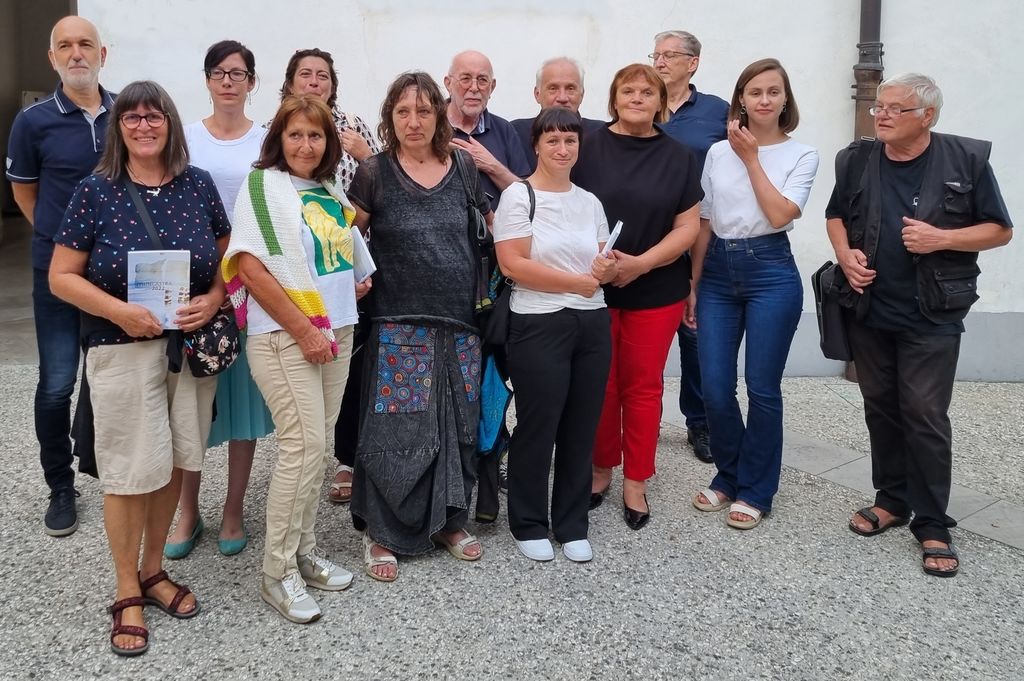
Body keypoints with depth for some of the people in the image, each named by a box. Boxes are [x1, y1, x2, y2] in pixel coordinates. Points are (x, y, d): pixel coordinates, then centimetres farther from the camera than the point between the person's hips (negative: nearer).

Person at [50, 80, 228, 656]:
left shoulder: (199, 185, 3)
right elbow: (62, 276, -3)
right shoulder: (96, 192, -4)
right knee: (131, 469, 3)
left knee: (174, 461, 12)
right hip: (124, 350, -3)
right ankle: (128, 592, 20)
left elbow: (228, 256, 10)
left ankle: (154, 570, 31)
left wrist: (212, 300, -9)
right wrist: (119, 310, -17)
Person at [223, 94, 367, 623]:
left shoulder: (333, 193, 14)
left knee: (315, 445, 11)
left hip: (336, 333, 7)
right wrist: (303, 331, -15)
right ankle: (278, 573, 2)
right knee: (303, 447, -10)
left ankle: (303, 549, 24)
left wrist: (356, 284, 5)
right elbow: (250, 268, -14)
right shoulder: (262, 186, -5)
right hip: (283, 337, -7)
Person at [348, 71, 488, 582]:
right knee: (394, 430, -2)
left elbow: (500, 226, 18)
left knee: (456, 425, 10)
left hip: (459, 323, 4)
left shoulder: (463, 169, 8)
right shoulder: (374, 174, -1)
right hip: (398, 325, -3)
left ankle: (449, 521, 28)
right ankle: (380, 534, 14)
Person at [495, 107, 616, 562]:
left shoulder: (589, 201, 13)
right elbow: (513, 264, -14)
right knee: (537, 428, 3)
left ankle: (573, 525, 24)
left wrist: (606, 270, -7)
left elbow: (604, 263, 17)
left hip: (592, 323, 5)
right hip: (539, 326, -5)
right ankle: (529, 525, 20)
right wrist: (576, 281, -16)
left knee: (581, 428, 9)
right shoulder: (518, 196, -5)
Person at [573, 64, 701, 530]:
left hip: (656, 291, 1)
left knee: (643, 386, 7)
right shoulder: (588, 148, 1)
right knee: (600, 385, 7)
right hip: (593, 287, 0)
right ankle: (601, 469, 26)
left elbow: (687, 226, 0)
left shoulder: (678, 157, 4)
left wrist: (641, 263, -13)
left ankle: (635, 483, 20)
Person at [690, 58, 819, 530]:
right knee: (714, 388, 1)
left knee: (762, 389, 1)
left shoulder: (801, 156, 1)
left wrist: (752, 158, -9)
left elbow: (780, 215, -13)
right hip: (718, 271, 3)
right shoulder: (717, 152, 8)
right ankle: (729, 477, 24)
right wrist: (692, 284, 10)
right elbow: (704, 224, 11)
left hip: (770, 273, -3)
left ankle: (755, 490, 17)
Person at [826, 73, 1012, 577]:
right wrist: (845, 255, -5)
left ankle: (932, 525, 8)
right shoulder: (857, 160, 2)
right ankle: (892, 500, 29)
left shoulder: (967, 160, -7)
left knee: (925, 415, -4)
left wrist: (942, 238, -19)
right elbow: (837, 216, 16)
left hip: (932, 316, -4)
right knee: (880, 408, 12)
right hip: (868, 311, 4)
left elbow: (1000, 230, -2)